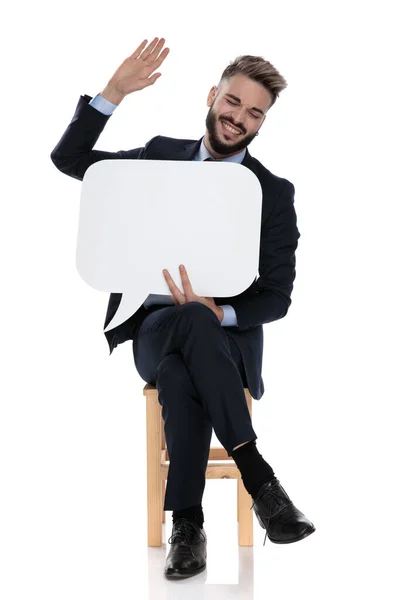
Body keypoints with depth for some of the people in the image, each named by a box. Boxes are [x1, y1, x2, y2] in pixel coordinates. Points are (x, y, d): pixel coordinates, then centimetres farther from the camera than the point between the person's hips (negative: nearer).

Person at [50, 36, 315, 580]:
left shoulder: (275, 193, 3)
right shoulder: (162, 156, 10)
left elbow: (276, 297, 0)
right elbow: (68, 159, 6)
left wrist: (220, 313, -21)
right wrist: (115, 92, -7)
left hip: (226, 336, -1)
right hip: (154, 326, 1)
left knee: (180, 370, -38)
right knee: (189, 320, -37)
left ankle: (188, 522, -30)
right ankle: (258, 478, -36)